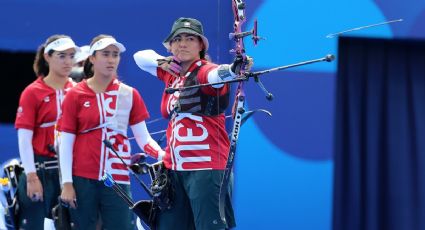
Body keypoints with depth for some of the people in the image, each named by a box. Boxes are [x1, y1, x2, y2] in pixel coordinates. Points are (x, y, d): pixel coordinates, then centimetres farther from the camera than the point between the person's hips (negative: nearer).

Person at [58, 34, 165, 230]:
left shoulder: (129, 95, 8)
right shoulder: (76, 95, 3)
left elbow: (143, 138, 5)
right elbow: (66, 143, 2)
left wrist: (164, 156, -14)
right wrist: (67, 183, -5)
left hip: (117, 179, 1)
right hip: (82, 179, -1)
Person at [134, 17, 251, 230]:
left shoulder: (203, 72, -9)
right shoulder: (172, 73, 14)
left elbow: (217, 74, -32)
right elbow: (141, 57, 27)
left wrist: (233, 69, -55)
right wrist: (162, 62, 5)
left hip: (206, 169, -8)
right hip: (174, 170, 8)